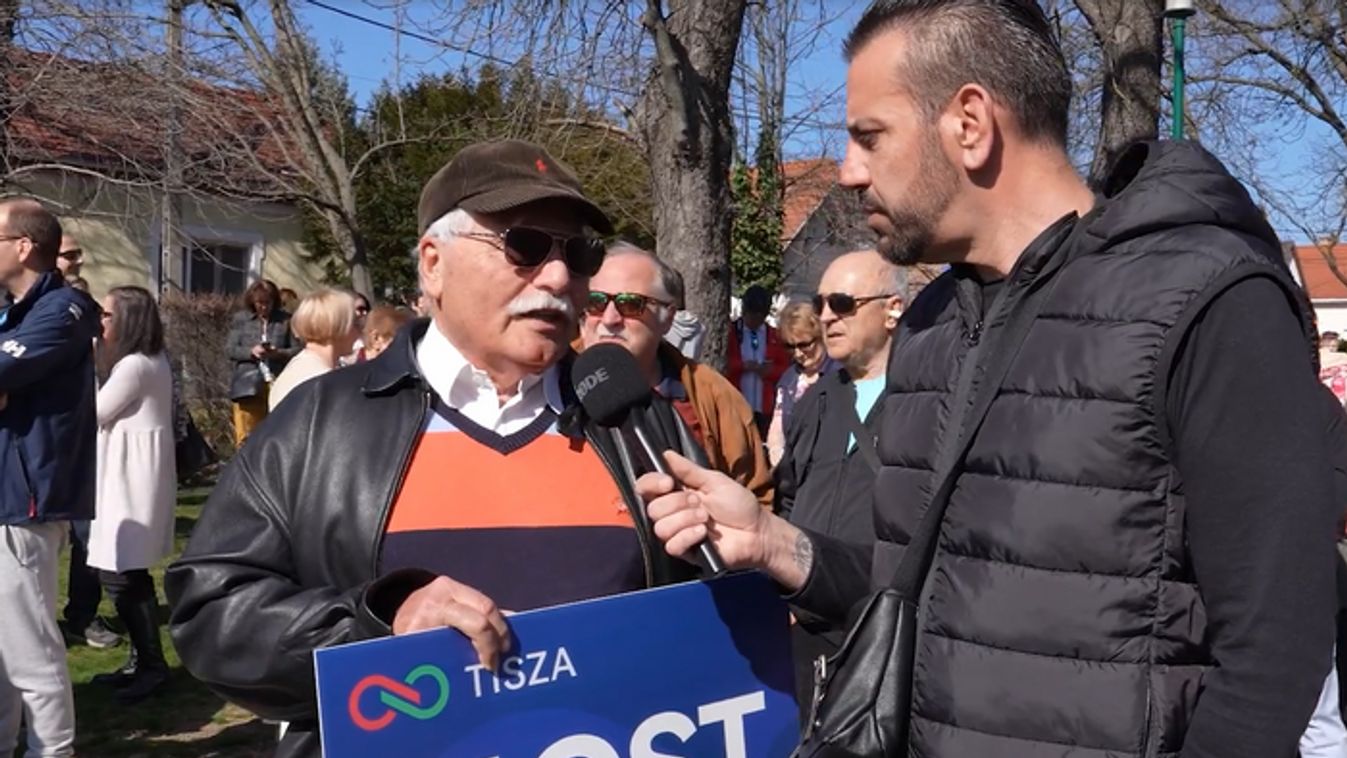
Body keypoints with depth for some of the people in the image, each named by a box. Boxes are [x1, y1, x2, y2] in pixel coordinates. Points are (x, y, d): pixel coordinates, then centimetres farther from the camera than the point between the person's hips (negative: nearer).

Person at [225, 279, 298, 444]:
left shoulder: (285, 319, 4)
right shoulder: (241, 319, 8)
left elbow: (297, 350, 4)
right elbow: (229, 349, 6)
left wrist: (279, 353, -16)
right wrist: (250, 351, -12)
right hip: (248, 384, 1)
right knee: (246, 436, 0)